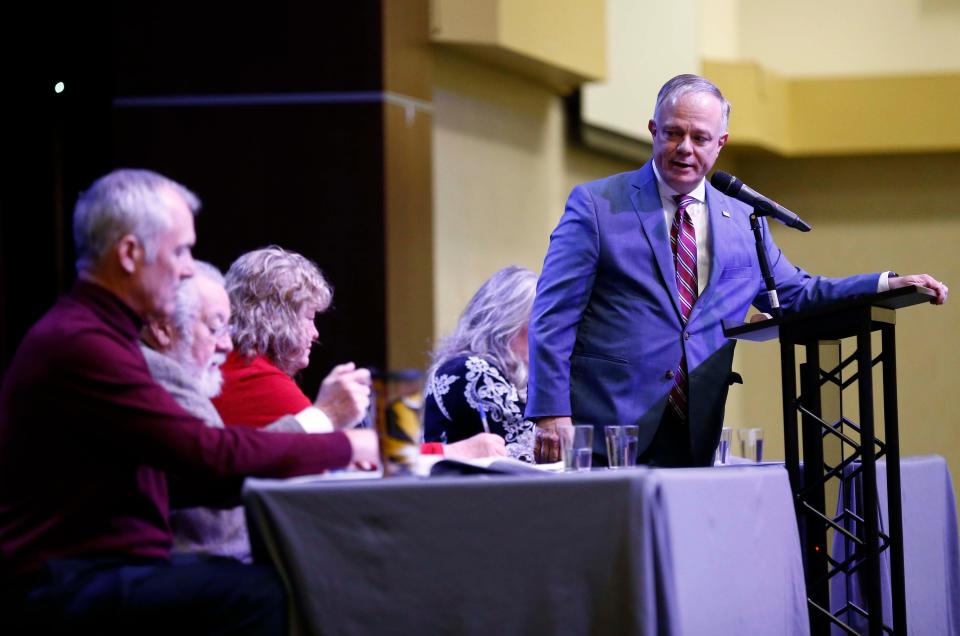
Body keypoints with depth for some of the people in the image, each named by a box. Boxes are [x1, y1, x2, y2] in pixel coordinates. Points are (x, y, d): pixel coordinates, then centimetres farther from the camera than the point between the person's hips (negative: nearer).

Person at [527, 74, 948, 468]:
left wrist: (887, 286, 11)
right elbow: (554, 315, -3)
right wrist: (551, 413, -12)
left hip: (692, 440, 4)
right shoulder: (596, 205, 1)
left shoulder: (743, 220, 14)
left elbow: (794, 293, 24)